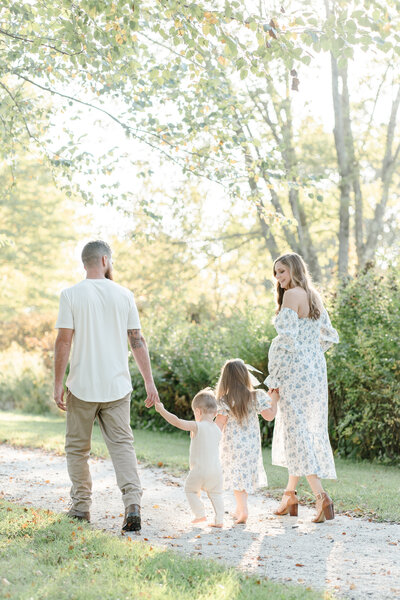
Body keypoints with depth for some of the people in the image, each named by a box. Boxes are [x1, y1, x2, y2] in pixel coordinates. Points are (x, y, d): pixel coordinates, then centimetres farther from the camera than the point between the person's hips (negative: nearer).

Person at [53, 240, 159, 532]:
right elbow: (138, 341, 3)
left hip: (82, 387, -1)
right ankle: (133, 503, -14)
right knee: (122, 445, 2)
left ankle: (81, 506, 19)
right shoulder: (124, 295, 3)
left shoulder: (71, 294, -4)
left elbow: (64, 342, -8)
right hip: (117, 387, 2)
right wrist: (149, 382, 8)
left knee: (78, 448, 13)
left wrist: (58, 384, -3)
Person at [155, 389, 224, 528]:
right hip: (216, 469, 5)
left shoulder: (197, 426, -11)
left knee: (190, 489, 18)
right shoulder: (217, 430, 7)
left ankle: (200, 514, 13)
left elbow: (177, 422, -18)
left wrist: (161, 410, -13)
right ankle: (219, 520, 13)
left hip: (199, 470, -5)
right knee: (215, 493, 18)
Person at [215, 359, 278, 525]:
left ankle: (243, 511, -6)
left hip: (232, 445, -3)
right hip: (252, 445, 3)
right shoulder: (255, 396, -7)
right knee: (246, 474, 18)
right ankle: (239, 508, 31)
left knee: (236, 476, 6)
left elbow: (219, 425, -13)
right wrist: (273, 400, 15)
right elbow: (269, 416, -1)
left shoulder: (224, 401, -12)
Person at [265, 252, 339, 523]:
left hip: (295, 369, -9)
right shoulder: (314, 297, 14)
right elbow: (330, 336, 19)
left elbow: (287, 337, -17)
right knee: (309, 429, 13)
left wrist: (274, 379, -14)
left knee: (296, 430, -8)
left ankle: (321, 495, -18)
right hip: (317, 368, 9)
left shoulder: (292, 294, -11)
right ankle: (290, 494, 23)